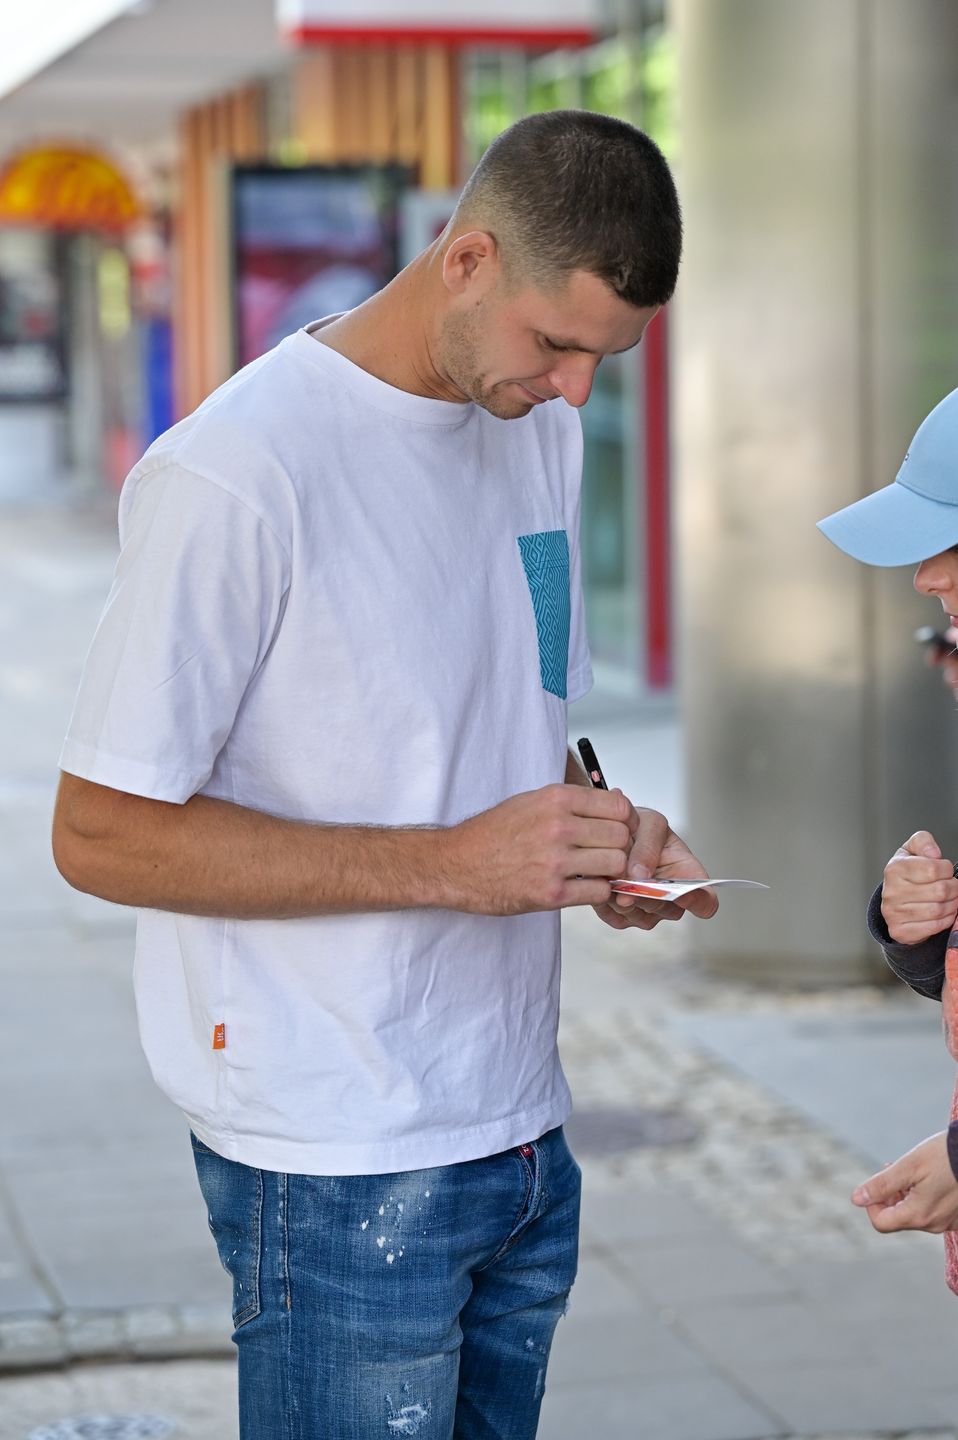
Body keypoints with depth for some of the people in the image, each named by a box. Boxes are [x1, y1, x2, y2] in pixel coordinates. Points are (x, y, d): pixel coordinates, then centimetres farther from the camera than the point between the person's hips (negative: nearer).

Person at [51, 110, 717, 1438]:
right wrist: (453, 863, -21)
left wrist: (604, 833, -1)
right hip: (339, 1166, -7)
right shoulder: (234, 475, -16)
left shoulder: (542, 430, 10)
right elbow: (101, 834, -17)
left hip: (522, 1134, 7)